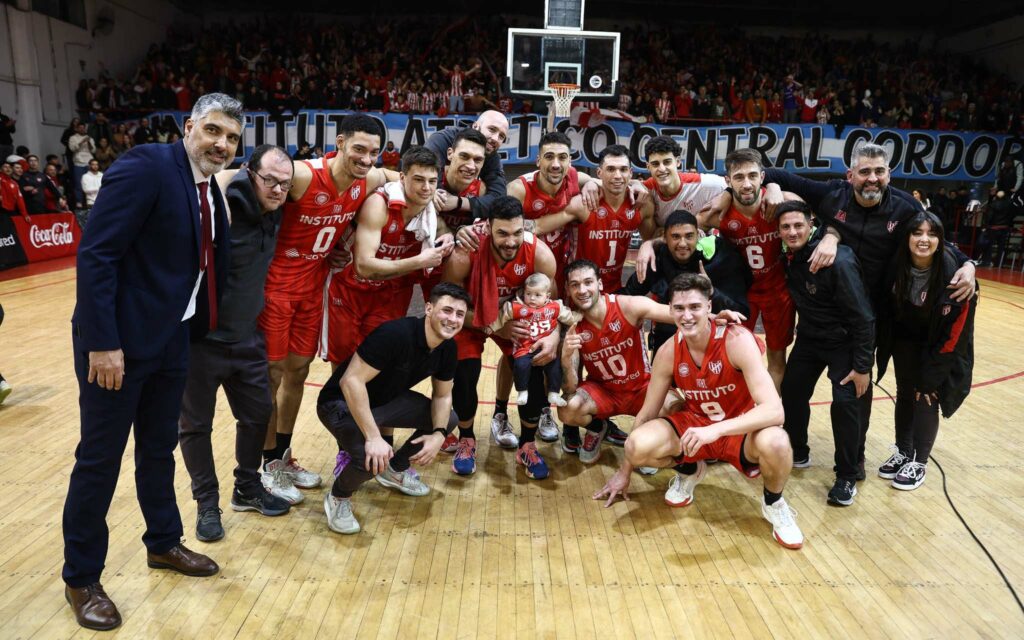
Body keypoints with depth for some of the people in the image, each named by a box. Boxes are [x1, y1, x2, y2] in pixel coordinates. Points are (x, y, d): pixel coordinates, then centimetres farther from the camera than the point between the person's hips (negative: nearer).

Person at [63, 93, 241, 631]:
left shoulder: (211, 190, 7)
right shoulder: (146, 166, -16)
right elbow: (95, 254, -21)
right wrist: (103, 342, -23)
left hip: (171, 340, 7)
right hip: (119, 340, -7)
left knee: (159, 450, 20)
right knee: (99, 460, 6)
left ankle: (163, 543, 39)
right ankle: (80, 578, 24)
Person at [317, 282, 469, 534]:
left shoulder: (448, 348, -8)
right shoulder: (396, 333, -33)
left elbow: (442, 396, 3)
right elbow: (351, 381, -35)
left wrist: (438, 434, -16)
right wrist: (373, 437, -39)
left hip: (387, 399, 8)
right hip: (343, 402, -8)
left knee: (448, 419, 4)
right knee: (372, 458, -33)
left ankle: (395, 468, 23)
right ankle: (338, 497, 2)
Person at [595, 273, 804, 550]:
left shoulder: (737, 340, -24)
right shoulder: (668, 352, -12)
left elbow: (774, 410, -32)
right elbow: (647, 414, -1)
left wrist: (716, 429, -45)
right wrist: (624, 471, 5)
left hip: (740, 430, -3)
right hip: (694, 424, 3)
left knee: (775, 443, -38)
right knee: (638, 446, -25)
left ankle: (773, 503, 0)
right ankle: (689, 470, 12)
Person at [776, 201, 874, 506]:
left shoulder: (838, 261, -29)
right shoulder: (789, 257, -9)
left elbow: (862, 316, -24)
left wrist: (863, 366, -22)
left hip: (843, 342, -6)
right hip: (809, 338, 7)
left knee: (845, 403, -15)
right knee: (792, 391, 8)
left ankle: (846, 478, 2)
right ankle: (797, 453, 31)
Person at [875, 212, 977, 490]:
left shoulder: (953, 273, -29)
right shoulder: (897, 265, -19)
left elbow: (954, 330, -22)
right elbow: (888, 309, -2)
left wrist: (930, 376, -18)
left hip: (939, 347, -4)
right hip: (905, 340, 4)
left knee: (926, 398, 0)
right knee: (904, 394, 12)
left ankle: (919, 463, 17)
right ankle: (903, 453, 29)